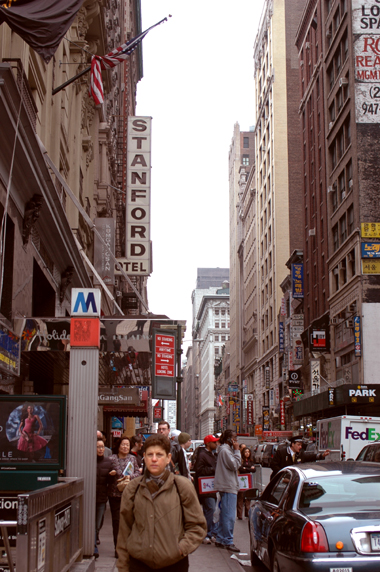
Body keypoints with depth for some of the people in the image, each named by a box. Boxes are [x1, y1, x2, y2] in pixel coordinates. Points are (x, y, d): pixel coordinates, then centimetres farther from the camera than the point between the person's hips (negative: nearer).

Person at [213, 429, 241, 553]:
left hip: (226, 486, 11)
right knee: (229, 516, -9)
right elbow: (234, 465, -17)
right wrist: (237, 451, -13)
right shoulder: (225, 450, -14)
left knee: (224, 514, 15)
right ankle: (228, 541, -7)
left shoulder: (226, 449, 18)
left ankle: (220, 539, 20)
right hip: (228, 486, -11)